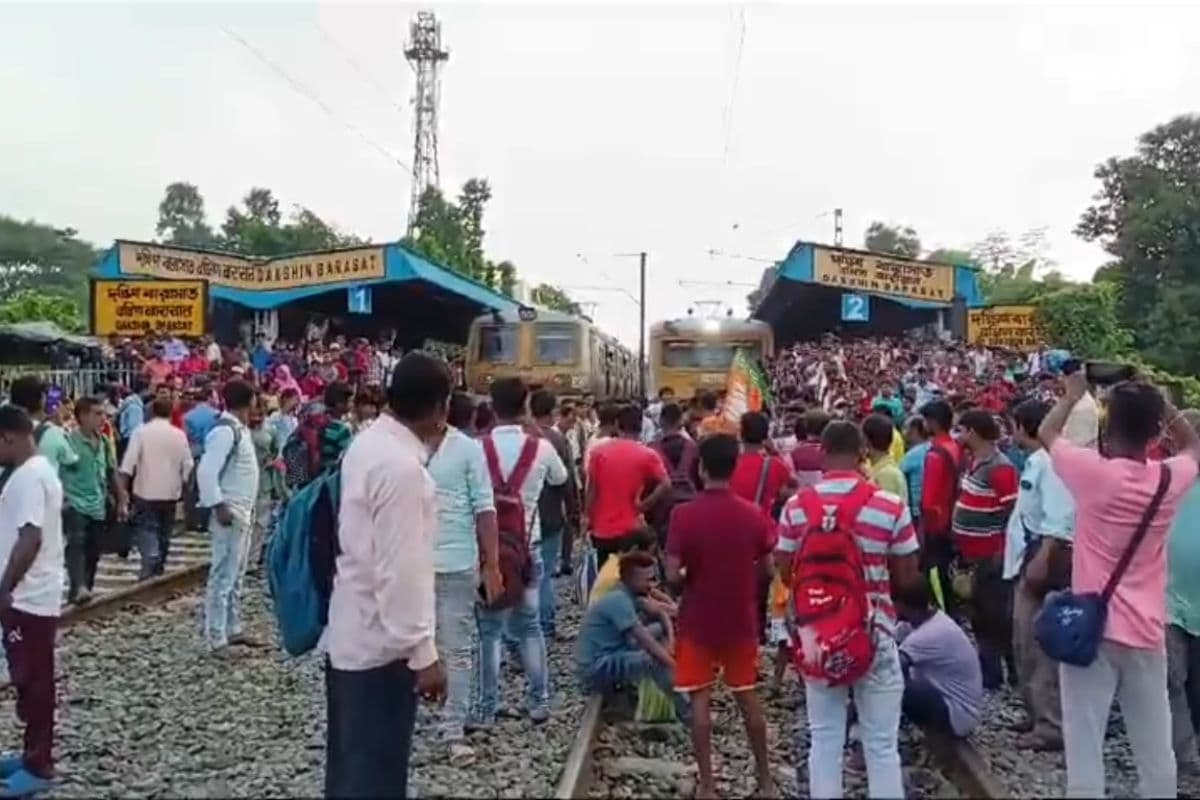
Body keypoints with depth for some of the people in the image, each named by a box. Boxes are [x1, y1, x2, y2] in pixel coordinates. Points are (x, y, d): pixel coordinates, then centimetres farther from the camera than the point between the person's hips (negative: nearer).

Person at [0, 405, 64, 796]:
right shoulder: (37, 470, 13)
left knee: (33, 682, -2)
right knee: (32, 681, 17)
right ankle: (34, 755, 26)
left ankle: (38, 767, 7)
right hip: (33, 593, 10)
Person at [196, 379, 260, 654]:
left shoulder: (240, 428, 13)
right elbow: (206, 471, -24)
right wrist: (219, 506, -24)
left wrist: (247, 508, 15)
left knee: (237, 575, 16)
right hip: (229, 513, -10)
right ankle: (217, 638, -1)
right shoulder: (225, 430, -17)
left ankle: (233, 629, 25)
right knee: (223, 576, -6)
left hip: (243, 511, 10)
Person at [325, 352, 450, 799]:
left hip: (348, 633, 9)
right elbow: (401, 570, -25)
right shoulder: (403, 467, -24)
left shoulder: (366, 444, 5)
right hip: (380, 643, -9)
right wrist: (423, 653, -19)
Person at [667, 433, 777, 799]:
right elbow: (767, 570, -1)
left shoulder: (684, 515, -16)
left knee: (700, 700, 8)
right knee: (748, 697, 16)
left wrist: (693, 578, 4)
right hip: (741, 621, 3)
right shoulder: (754, 514, -8)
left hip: (698, 622, -3)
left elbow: (673, 576, -17)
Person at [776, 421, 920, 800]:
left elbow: (785, 573, 1)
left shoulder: (796, 507, -6)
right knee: (881, 744, 10)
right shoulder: (889, 506, -12)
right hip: (875, 634, -2)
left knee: (824, 740, 13)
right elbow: (907, 576, -4)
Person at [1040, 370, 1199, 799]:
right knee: (1155, 749, 14)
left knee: (1085, 746, 2)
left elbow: (1047, 433, 6)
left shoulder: (1093, 472, -14)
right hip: (1146, 633, 4)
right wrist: (1159, 402, 15)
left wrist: (1073, 392, 20)